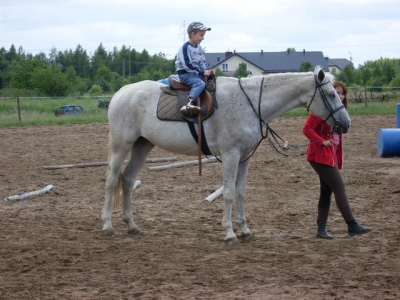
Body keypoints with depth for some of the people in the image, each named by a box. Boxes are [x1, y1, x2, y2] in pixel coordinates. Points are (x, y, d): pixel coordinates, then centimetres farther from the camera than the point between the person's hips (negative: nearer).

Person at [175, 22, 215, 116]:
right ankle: (189, 104, -51)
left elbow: (202, 62, 18)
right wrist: (202, 72, -20)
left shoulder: (199, 48, 13)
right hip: (184, 73, -9)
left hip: (196, 73, 9)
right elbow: (187, 65, -22)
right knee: (200, 83, -32)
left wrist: (207, 71, -3)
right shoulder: (185, 48, -15)